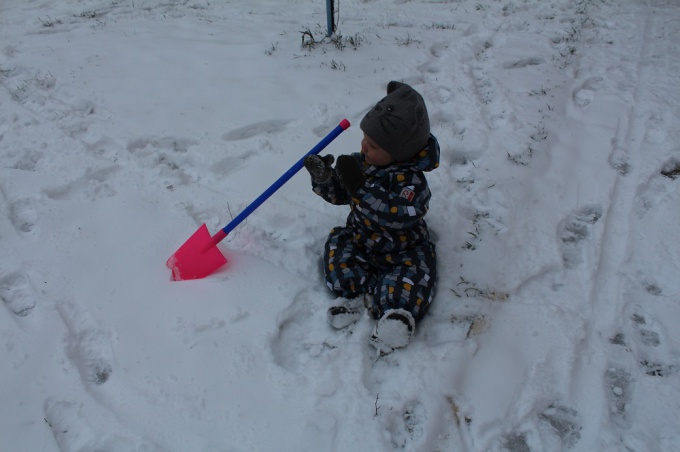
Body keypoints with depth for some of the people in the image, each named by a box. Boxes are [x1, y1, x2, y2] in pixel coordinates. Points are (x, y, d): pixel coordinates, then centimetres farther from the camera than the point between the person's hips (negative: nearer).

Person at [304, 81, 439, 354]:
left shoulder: (411, 179, -26)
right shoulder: (361, 163, -8)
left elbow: (401, 215, -41)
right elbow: (339, 194, 2)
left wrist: (361, 187, -43)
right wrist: (323, 177, -21)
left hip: (402, 250, -6)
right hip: (360, 240, 7)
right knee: (337, 243, -12)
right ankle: (370, 294, -19)